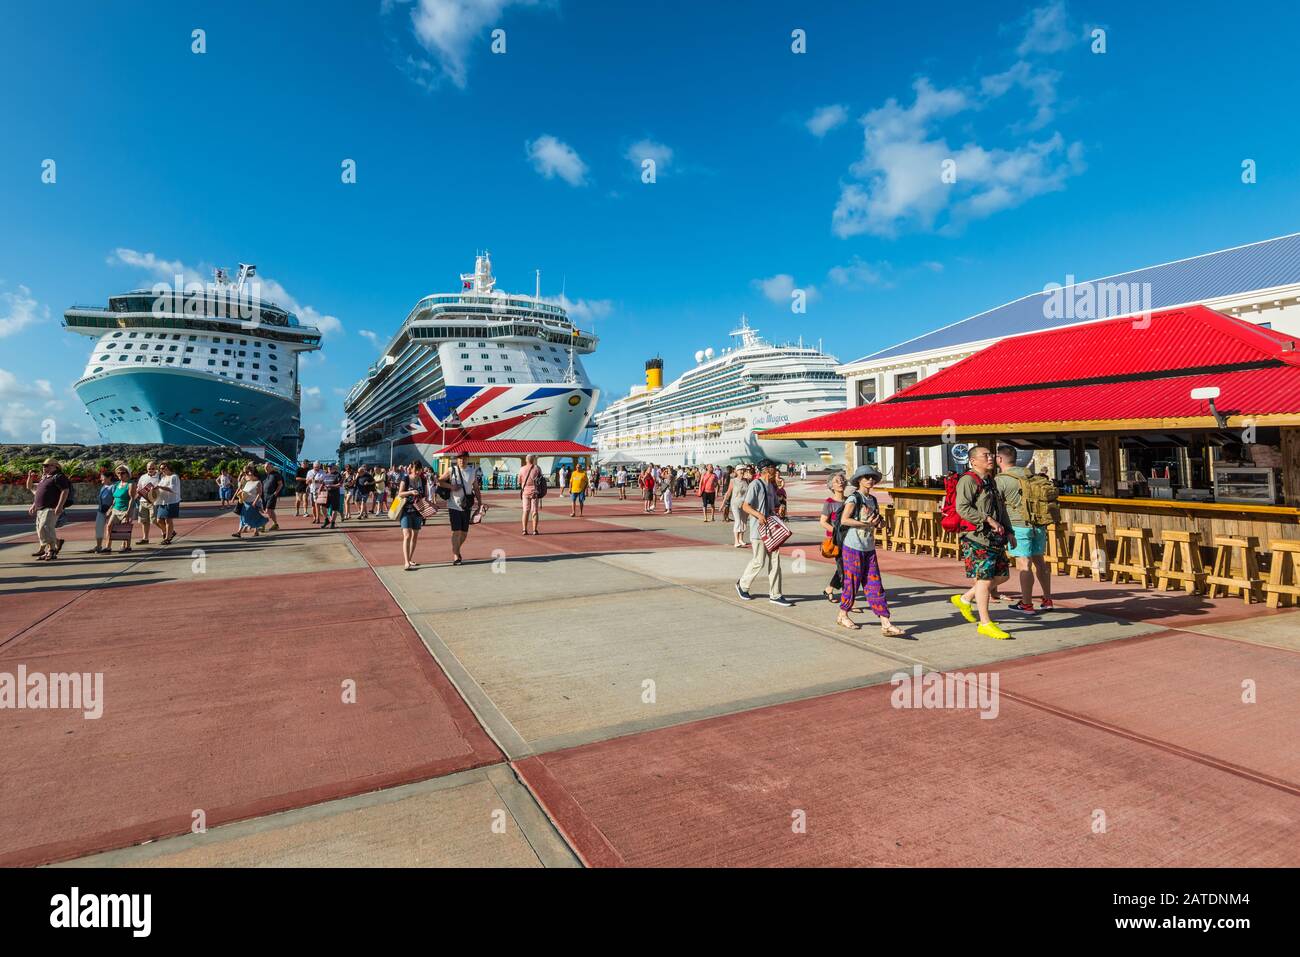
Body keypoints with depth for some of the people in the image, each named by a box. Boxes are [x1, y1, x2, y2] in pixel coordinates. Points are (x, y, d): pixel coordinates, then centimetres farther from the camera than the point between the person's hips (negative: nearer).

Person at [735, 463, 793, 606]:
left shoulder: (772, 486, 13)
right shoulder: (755, 485, -12)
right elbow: (745, 506, -14)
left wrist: (777, 511, 1)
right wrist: (759, 515, -28)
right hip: (758, 529, -8)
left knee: (775, 560, 5)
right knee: (759, 561, -2)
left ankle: (775, 595, 11)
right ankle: (742, 585, 21)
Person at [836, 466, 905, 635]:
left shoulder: (873, 500, 14)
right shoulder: (854, 498, -8)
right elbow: (844, 520, -19)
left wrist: (880, 522, 2)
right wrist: (867, 524, -19)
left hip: (869, 548, 7)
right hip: (853, 547, -6)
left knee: (875, 585, 1)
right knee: (852, 583, 3)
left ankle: (886, 624, -2)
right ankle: (842, 615, 23)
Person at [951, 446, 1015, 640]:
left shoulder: (991, 481, 18)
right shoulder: (968, 480, -12)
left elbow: (1001, 508, 26)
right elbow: (962, 508, -23)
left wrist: (1009, 532, 19)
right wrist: (988, 520, -21)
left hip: (995, 538, 9)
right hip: (977, 538, -9)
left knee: (1002, 575, 13)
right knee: (984, 579, -5)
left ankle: (965, 599, 26)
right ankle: (985, 624, 5)